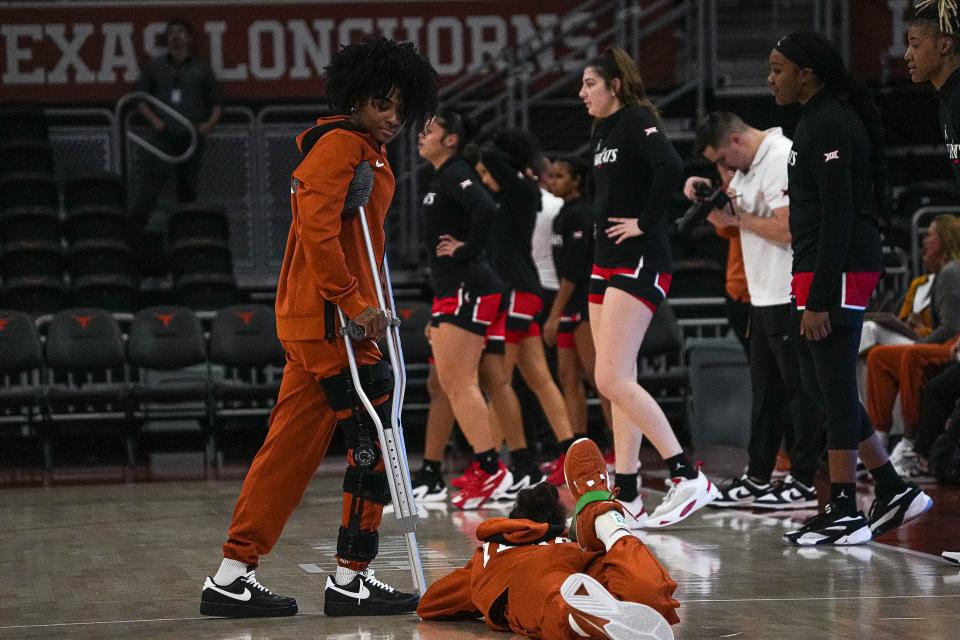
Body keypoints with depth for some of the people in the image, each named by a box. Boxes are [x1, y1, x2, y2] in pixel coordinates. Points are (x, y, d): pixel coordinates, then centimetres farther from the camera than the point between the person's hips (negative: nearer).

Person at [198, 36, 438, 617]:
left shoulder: (368, 153, 21)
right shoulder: (340, 145, -11)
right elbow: (318, 232, -21)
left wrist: (366, 307, 19)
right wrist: (353, 304, -22)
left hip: (313, 322, 10)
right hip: (330, 321, -10)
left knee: (294, 446, 9)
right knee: (375, 441, -6)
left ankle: (233, 577, 12)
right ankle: (352, 580, -1)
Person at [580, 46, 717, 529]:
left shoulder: (637, 122, -11)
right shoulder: (601, 132, 17)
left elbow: (670, 167, -29)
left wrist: (645, 222, -21)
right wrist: (602, 223, 14)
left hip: (639, 262, -10)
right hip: (606, 263, 10)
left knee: (612, 380, -17)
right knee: (618, 383, 8)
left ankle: (688, 476, -16)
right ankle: (628, 499, 11)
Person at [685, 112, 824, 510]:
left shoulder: (783, 159, -14)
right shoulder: (749, 166, 17)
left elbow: (786, 229, -23)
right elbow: (731, 216, 27)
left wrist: (738, 218, -11)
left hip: (790, 297, -10)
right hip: (764, 296, 10)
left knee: (800, 387, -4)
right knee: (766, 390, 13)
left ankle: (803, 483, -1)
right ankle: (758, 478, 19)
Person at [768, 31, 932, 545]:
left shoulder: (831, 126, -14)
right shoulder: (816, 121, 18)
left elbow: (837, 218, -20)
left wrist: (819, 299, -23)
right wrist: (811, 289, 22)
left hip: (838, 272, -11)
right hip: (818, 270, 11)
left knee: (834, 386, -7)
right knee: (818, 382, 12)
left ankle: (844, 513, -2)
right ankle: (895, 492, 16)